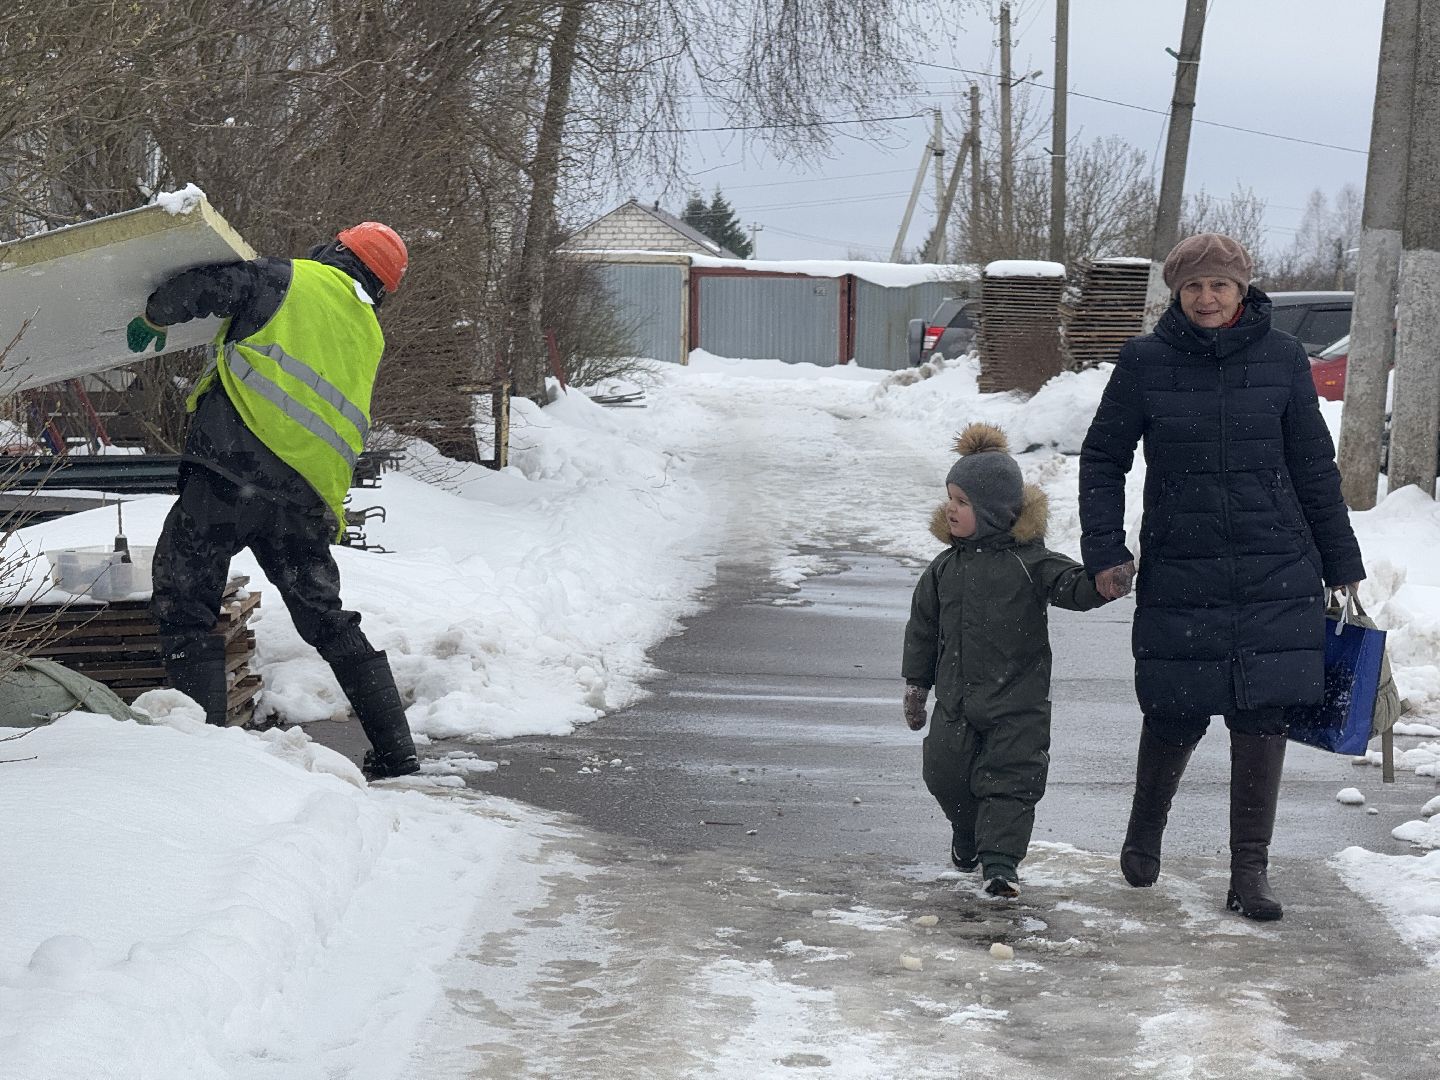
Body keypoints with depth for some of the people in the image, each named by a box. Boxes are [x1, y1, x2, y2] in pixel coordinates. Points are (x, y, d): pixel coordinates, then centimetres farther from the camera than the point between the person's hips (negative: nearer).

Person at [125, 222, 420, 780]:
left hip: (231, 467, -6)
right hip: (307, 497, 6)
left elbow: (206, 284, 2)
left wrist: (155, 315, 20)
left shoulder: (292, 280, 8)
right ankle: (396, 750, 16)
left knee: (184, 606, 1)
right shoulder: (369, 336, 22)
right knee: (328, 621, 18)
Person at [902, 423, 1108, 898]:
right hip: (956, 702, 4)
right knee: (947, 776, 9)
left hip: (1017, 702, -4)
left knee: (1009, 780, -6)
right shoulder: (945, 569, 4)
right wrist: (916, 685, 15)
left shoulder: (1029, 561, -9)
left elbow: (1075, 587, -16)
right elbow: (923, 628, 12)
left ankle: (1000, 860, -5)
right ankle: (968, 841, 34)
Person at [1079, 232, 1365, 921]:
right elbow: (1103, 457, 7)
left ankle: (1250, 871, 10)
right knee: (1177, 713, 4)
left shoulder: (1281, 358, 2)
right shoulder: (1144, 361, -2)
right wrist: (1104, 551, -1)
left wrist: (1342, 566, 12)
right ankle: (1146, 826, 34)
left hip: (1276, 574, 1)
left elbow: (1314, 468, 9)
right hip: (1179, 573, -1)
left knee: (1262, 716, 0)